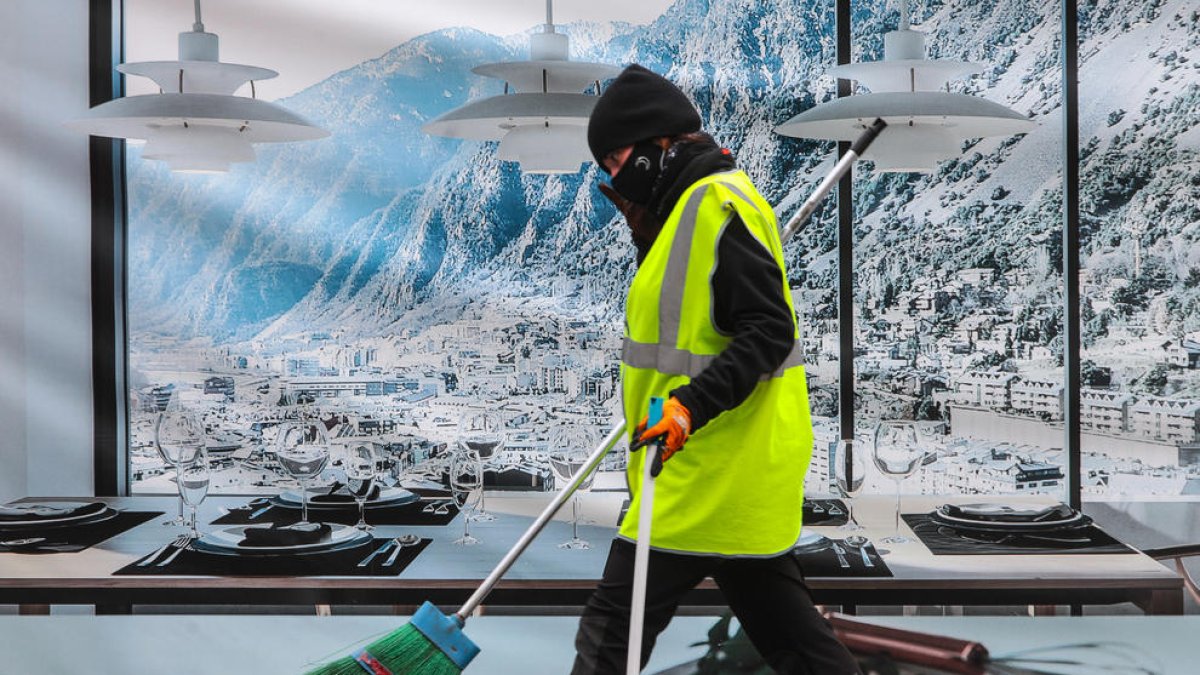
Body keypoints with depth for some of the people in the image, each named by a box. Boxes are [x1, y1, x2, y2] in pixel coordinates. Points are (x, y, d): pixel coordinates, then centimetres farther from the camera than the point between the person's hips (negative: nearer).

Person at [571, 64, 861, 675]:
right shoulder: (692, 206, 17)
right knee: (782, 625, 15)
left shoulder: (719, 202, -15)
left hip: (708, 479, -11)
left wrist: (693, 404, -29)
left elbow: (768, 332, -22)